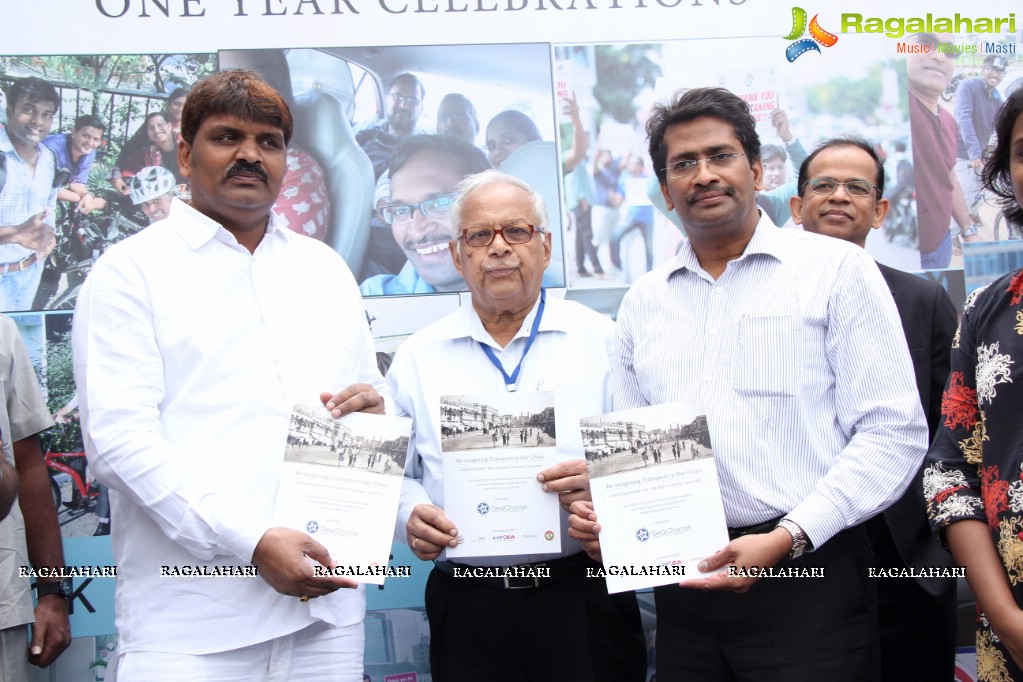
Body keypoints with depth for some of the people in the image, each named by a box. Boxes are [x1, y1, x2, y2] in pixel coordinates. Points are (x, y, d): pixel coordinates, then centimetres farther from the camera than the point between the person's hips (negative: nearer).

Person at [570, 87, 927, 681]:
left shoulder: (837, 269, -1)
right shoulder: (644, 301, 12)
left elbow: (893, 431, -8)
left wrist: (787, 538, -15)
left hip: (807, 572, -4)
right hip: (683, 581, 4)